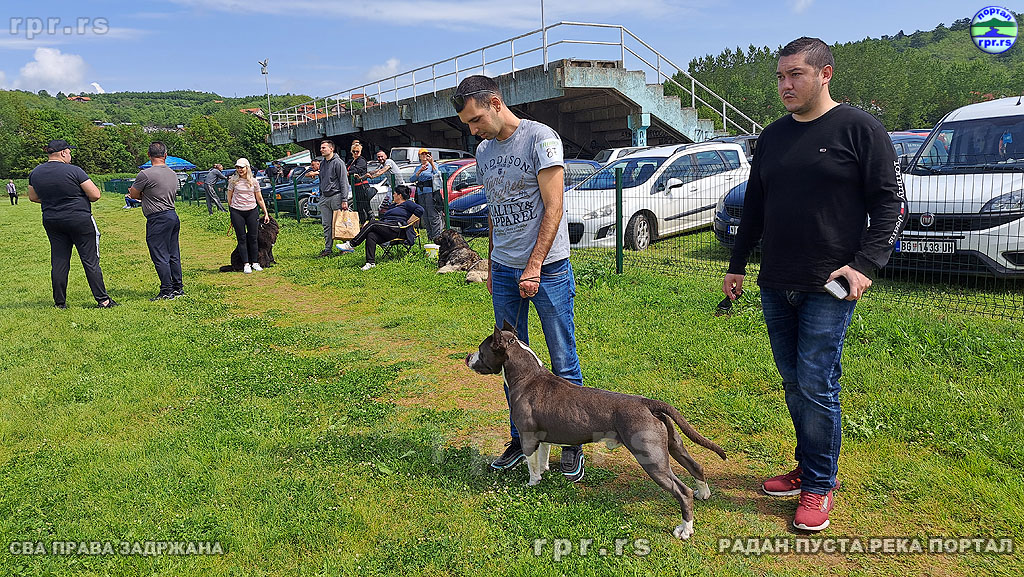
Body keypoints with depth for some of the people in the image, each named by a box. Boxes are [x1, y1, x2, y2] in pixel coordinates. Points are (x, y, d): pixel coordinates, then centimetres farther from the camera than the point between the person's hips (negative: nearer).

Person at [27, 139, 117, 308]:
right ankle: (102, 300, 2)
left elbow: (33, 197, 17)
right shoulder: (73, 171, -14)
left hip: (51, 221, 5)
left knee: (58, 262, 11)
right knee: (91, 261, 0)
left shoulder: (35, 173, 4)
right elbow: (95, 195, -14)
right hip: (80, 221, -5)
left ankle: (59, 302, 14)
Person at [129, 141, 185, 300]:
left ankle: (166, 291, 1)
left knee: (160, 256, -2)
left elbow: (134, 194, -2)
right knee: (174, 255, 13)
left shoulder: (146, 174, -13)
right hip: (173, 216, 8)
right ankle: (178, 288, 18)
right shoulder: (173, 174, 10)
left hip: (157, 219, -8)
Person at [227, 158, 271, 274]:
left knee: (253, 238, 4)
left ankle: (254, 263, 14)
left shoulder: (254, 181, 5)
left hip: (252, 211, 1)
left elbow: (259, 199, 11)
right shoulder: (233, 181, 1)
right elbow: (229, 197, 7)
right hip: (237, 212, -1)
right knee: (241, 238, 1)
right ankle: (246, 264, 4)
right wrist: (232, 212, 4)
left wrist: (266, 213, 9)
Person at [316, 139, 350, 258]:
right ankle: (328, 249, 10)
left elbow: (344, 182, -11)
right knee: (326, 225, 6)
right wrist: (320, 196, 20)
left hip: (336, 196, -7)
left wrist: (344, 200, -16)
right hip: (324, 198, 7)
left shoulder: (338, 163, -7)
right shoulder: (322, 164, 17)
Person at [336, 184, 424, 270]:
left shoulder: (407, 204, 10)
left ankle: (351, 244, -25)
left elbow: (420, 210, -7)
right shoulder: (393, 206, 36)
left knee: (372, 223, -25)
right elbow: (383, 219, 32)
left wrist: (408, 222, -8)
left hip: (397, 229, -8)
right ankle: (371, 262, -34)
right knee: (371, 235, -24)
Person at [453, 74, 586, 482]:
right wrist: (491, 267, 17)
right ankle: (521, 439, 25)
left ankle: (573, 445, 15)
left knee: (564, 364, 2)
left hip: (548, 269, -6)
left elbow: (553, 209, -14)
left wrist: (534, 267, -18)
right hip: (504, 270, 6)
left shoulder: (541, 138, -9)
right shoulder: (483, 151, 12)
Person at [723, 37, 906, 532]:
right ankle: (807, 468, 26)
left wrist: (865, 265, -15)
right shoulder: (772, 137, 13)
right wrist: (737, 265, 19)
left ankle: (819, 487, 11)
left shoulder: (858, 129, -3)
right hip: (775, 286, 6)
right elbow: (754, 207, 19)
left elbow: (890, 203, -5)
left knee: (817, 387, -4)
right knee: (793, 383, 11)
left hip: (828, 288, -5)